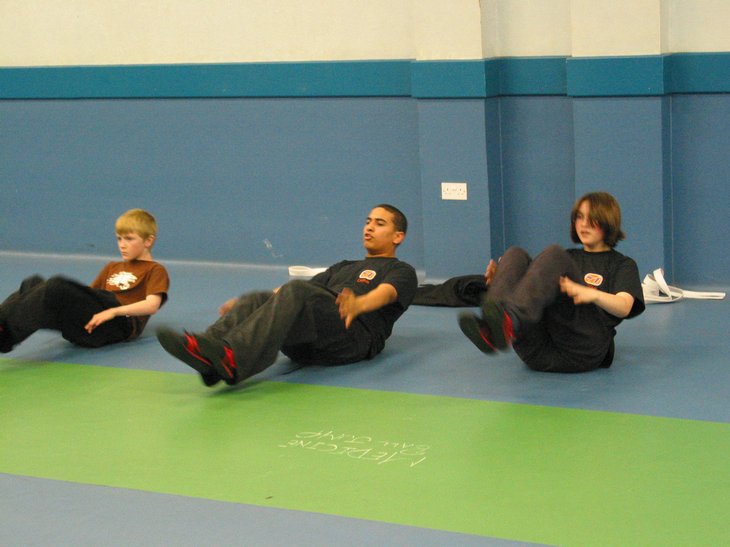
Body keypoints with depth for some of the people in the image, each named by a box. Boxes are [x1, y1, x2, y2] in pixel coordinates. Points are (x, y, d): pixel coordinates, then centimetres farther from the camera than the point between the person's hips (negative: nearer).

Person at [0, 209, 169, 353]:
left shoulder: (155, 270, 14)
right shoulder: (111, 268, 37)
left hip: (120, 323, -7)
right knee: (33, 283, -18)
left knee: (58, 287, -31)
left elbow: (152, 305, -5)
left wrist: (113, 311, -19)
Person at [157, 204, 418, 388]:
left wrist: (357, 304, -33)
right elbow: (309, 288, 27)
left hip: (356, 332, -6)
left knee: (296, 292, -33)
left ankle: (232, 359, -59)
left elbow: (385, 293, -7)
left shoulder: (401, 272, 18)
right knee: (256, 300, -21)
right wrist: (245, 304, 10)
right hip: (308, 345, 6)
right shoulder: (344, 267, 40)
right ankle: (211, 357, -51)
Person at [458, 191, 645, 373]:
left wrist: (592, 294, -23)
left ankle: (510, 322, -53)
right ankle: (491, 327, -40)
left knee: (554, 255, -22)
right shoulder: (569, 257, 36)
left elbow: (624, 307, 0)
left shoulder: (622, 264, 21)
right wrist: (499, 278, 4)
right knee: (516, 255, -10)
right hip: (538, 351, 4)